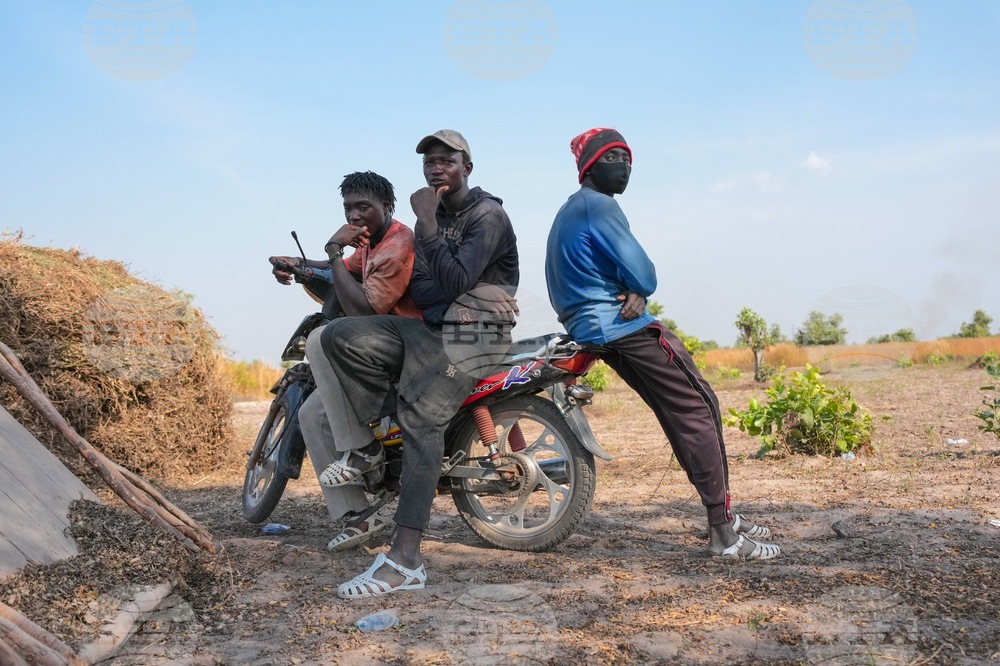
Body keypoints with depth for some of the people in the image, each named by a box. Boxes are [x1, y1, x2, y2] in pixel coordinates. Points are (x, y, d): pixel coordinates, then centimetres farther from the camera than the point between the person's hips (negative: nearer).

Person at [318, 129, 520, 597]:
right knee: (340, 336, -9)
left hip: (472, 336, -8)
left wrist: (426, 224, -17)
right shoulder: (433, 218, 17)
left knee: (420, 419, -26)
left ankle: (405, 561, -31)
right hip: (431, 327, 8)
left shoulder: (487, 215, -7)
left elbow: (456, 281, -20)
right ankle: (368, 446, 0)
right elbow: (420, 287, 8)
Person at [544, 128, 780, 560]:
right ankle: (724, 533, -8)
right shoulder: (598, 205, -13)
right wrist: (639, 290, 4)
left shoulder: (571, 211, 20)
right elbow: (642, 272, -18)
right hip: (628, 330, -11)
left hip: (593, 330, 11)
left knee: (682, 414, 15)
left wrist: (633, 292, -4)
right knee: (699, 409, -8)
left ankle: (722, 515, 20)